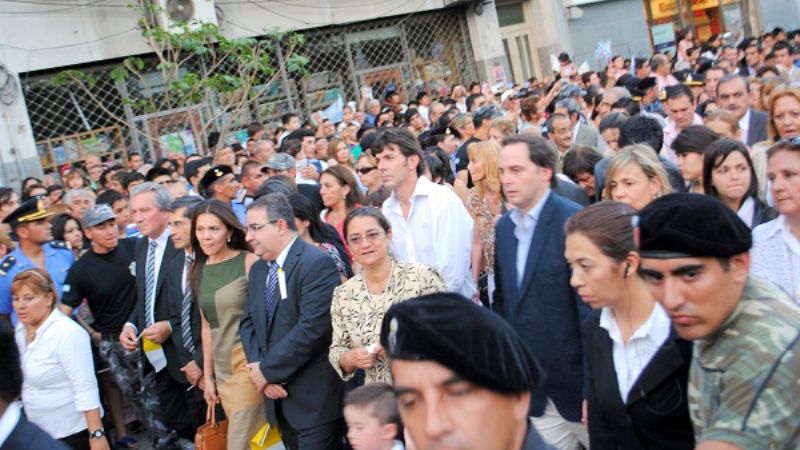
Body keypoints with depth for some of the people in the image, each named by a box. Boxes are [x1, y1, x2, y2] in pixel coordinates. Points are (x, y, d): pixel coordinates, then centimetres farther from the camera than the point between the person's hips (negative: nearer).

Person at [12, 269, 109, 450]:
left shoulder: (68, 334, -20)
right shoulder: (21, 331, 4)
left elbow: (85, 388, -22)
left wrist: (97, 435, -25)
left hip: (73, 432, -7)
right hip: (39, 433, 7)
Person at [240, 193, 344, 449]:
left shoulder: (317, 264, -16)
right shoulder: (258, 270, 12)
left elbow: (312, 327, -23)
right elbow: (248, 323, 10)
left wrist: (268, 370, -15)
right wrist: (260, 370, -6)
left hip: (315, 396, -7)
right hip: (277, 396, 8)